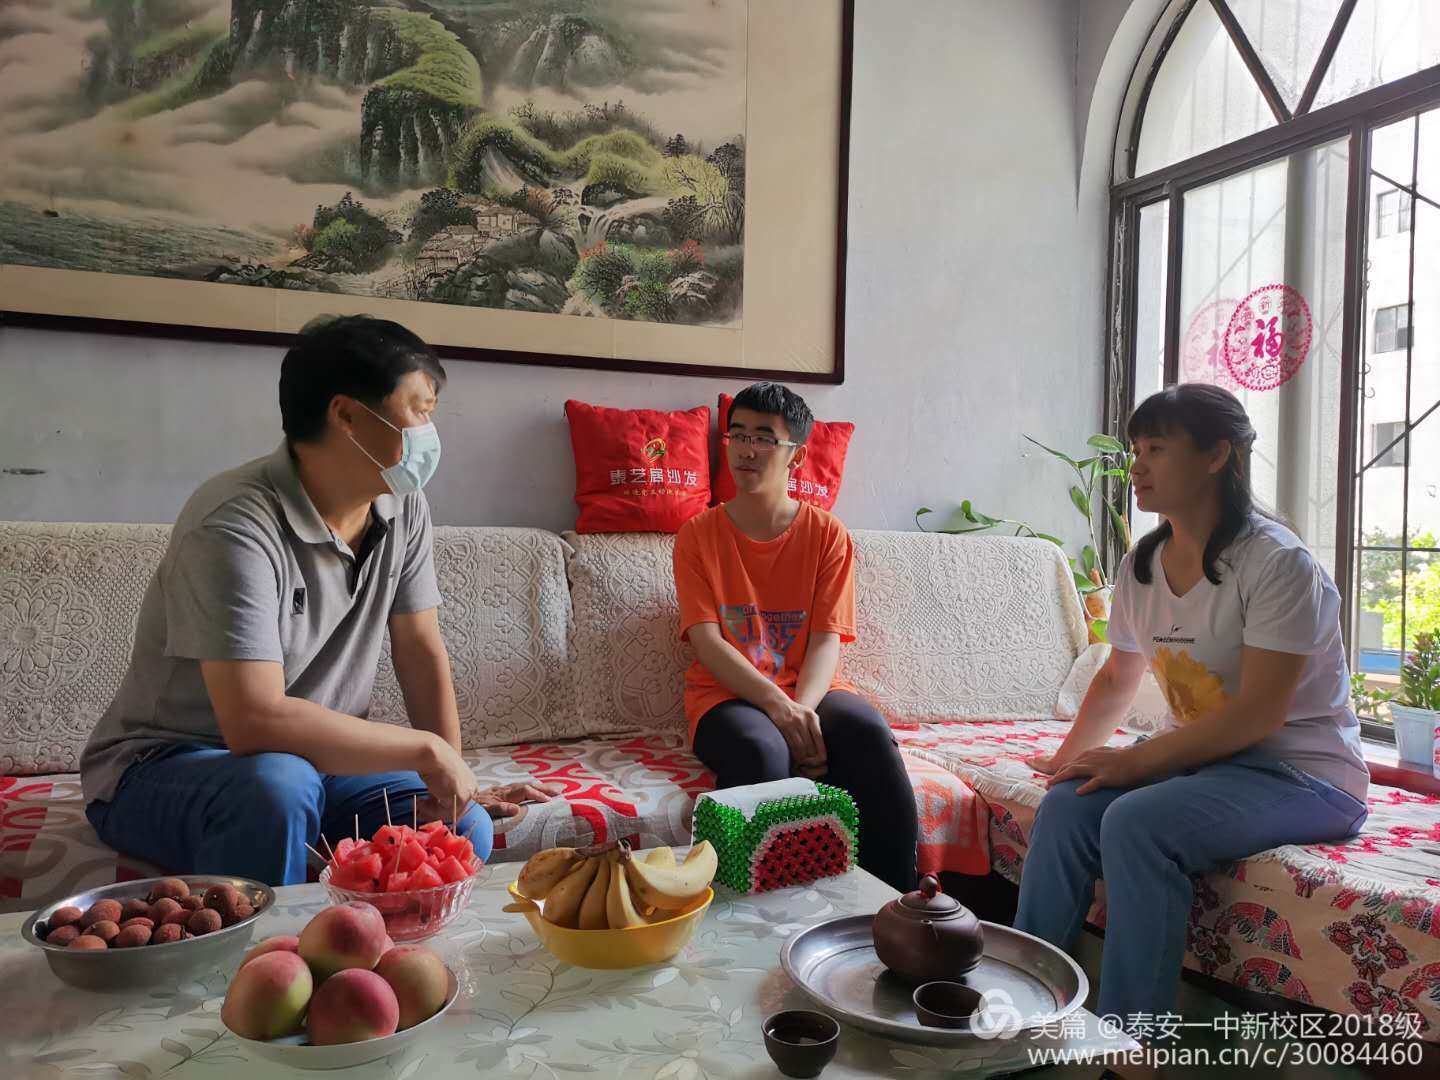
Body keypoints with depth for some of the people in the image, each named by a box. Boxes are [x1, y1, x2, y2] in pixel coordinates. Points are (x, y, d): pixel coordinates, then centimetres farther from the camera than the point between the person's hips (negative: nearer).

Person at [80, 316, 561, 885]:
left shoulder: (403, 508, -5)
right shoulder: (235, 524, -27)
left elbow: (422, 651, 1)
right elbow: (255, 721, -35)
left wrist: (453, 772, -10)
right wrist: (427, 750, -27)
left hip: (313, 759, 6)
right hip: (164, 768, -5)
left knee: (463, 826, -17)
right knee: (276, 786, -37)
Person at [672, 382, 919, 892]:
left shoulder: (827, 534, 8)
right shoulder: (699, 534, 5)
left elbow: (827, 639, -1)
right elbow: (706, 639, -7)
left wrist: (803, 708, -22)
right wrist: (776, 703, -23)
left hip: (810, 688, 2)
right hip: (727, 692, -1)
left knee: (870, 733, -32)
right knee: (761, 750, -37)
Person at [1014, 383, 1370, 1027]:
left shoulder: (1277, 563, -17)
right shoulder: (1142, 567, 5)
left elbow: (1257, 714, -21)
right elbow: (1118, 678, 17)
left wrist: (1135, 761, -22)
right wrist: (1070, 756, 7)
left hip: (1304, 774, -6)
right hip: (1198, 756, 7)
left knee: (1135, 822, -30)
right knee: (1066, 807, -18)